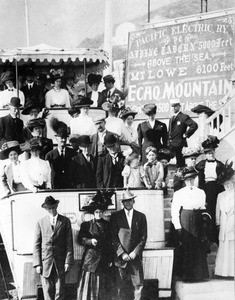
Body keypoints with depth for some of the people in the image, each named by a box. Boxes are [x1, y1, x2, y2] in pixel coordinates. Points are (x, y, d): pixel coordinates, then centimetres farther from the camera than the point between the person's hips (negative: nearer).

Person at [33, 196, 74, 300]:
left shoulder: (65, 221, 7)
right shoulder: (41, 222, 7)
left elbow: (69, 243, 5)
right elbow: (36, 244, 5)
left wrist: (68, 261, -4)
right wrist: (37, 264, -3)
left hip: (60, 263, 0)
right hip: (45, 263, 0)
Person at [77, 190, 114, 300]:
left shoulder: (108, 225, 11)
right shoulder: (86, 225, 4)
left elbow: (111, 243, 11)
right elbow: (81, 239, -2)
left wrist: (111, 259, 5)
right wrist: (90, 241, -19)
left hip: (104, 262, 3)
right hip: (91, 260, -3)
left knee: (104, 290, 3)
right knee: (90, 287, -4)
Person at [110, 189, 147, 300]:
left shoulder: (141, 216, 10)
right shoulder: (115, 216, 5)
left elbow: (143, 238, 5)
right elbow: (113, 238, 0)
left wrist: (135, 252, -7)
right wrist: (122, 253, -9)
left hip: (136, 257, 1)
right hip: (120, 257, -1)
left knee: (138, 285, -2)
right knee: (122, 287, 0)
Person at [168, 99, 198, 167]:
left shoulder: (184, 117, -7)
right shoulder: (171, 118, 19)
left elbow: (194, 125, -19)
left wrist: (186, 134, -14)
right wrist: (169, 143, 13)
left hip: (179, 145, -8)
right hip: (171, 146, 8)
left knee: (180, 164, -6)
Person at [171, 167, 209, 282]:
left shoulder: (201, 193, 13)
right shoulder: (179, 193, 1)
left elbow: (203, 208, 18)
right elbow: (174, 211, -2)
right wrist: (178, 227, -8)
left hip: (197, 222, 3)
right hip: (184, 220, -3)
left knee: (198, 247, 1)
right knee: (185, 247, -5)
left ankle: (198, 274, 9)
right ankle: (185, 275, 3)